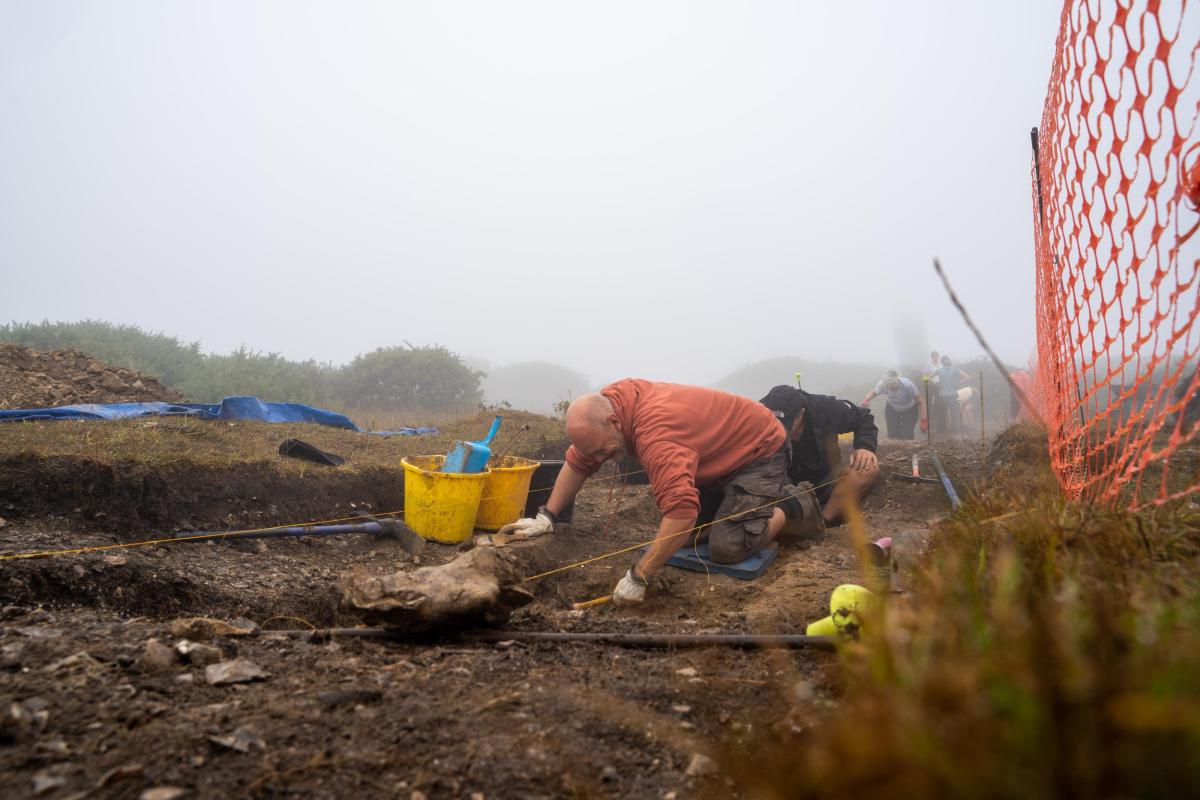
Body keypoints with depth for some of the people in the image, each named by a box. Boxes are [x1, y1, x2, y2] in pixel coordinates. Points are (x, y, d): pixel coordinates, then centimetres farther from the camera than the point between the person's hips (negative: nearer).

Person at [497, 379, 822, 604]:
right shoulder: (606, 405, -12)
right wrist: (546, 517, -5)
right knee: (689, 532, 9)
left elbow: (681, 510, -50)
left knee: (726, 548, -21)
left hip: (760, 448, -9)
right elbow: (577, 461, 1)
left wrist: (637, 578, -45)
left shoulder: (655, 434, -40)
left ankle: (791, 505, 4)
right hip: (719, 454, 9)